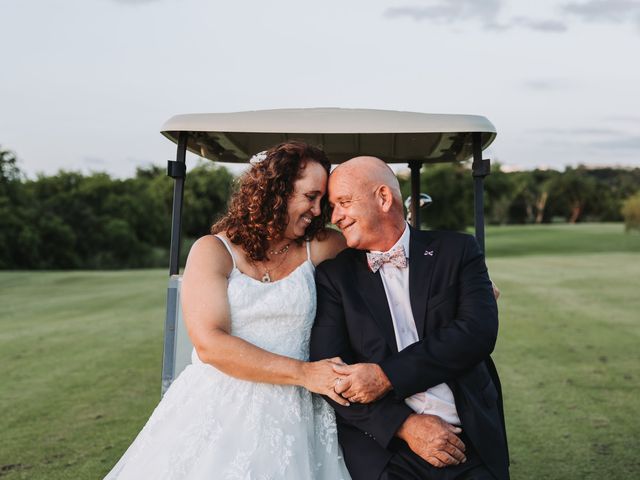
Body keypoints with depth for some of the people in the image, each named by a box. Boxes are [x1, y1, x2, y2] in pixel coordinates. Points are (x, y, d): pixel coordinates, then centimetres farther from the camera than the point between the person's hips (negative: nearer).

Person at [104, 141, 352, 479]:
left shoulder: (313, 250, 7)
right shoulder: (213, 251, -3)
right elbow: (209, 344, -15)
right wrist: (303, 373, -17)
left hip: (288, 417, 3)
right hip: (218, 412, -2)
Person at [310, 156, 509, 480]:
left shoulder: (457, 251, 6)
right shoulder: (333, 275, 7)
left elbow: (478, 332, -8)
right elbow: (329, 373, -1)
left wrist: (387, 375, -14)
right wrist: (405, 425, -12)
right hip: (385, 451, 0)